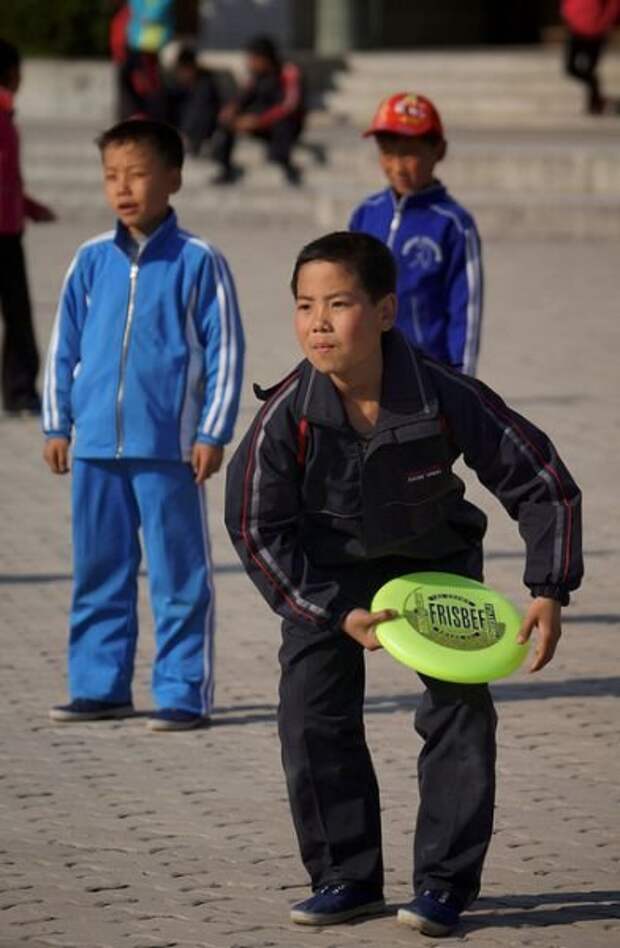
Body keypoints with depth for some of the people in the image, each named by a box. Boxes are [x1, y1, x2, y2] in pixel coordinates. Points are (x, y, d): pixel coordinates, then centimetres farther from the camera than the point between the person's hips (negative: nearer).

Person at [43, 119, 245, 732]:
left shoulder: (198, 263, -5)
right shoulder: (91, 261, 7)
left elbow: (224, 353, -3)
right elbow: (64, 347, 14)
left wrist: (212, 434, -6)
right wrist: (57, 424, 11)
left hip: (168, 449, -5)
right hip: (96, 446, 5)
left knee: (178, 576, 1)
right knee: (99, 572, 11)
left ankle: (183, 693, 6)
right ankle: (100, 686, 20)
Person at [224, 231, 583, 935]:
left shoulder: (447, 399, -30)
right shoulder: (287, 415, -28)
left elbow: (544, 486, -17)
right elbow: (256, 528, -16)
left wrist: (548, 593, -23)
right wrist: (336, 615, -21)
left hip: (434, 558, 0)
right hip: (326, 570, 1)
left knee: (460, 707, -8)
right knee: (313, 713, -7)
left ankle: (445, 882, 3)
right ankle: (348, 877, 7)